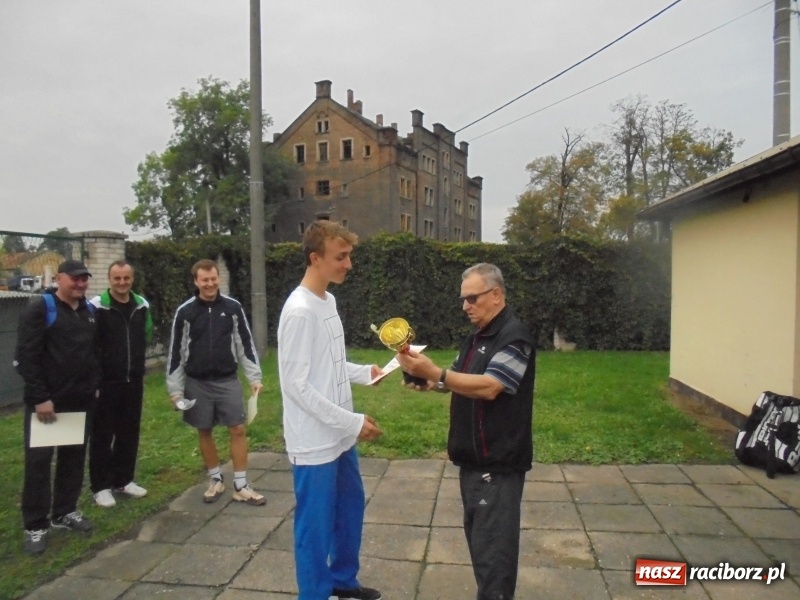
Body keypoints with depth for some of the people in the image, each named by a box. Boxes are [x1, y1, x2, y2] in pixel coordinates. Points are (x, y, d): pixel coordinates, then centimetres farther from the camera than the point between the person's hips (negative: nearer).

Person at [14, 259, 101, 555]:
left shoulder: (89, 311, 10)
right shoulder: (40, 308, -11)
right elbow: (26, 356, -16)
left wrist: (96, 385, 9)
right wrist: (39, 397, -19)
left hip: (80, 400, 6)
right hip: (45, 401, -6)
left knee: (74, 457, 14)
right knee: (38, 460, 2)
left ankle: (65, 512, 29)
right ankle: (35, 526, 13)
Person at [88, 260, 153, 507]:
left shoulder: (142, 306, 4)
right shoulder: (97, 307, -12)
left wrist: (137, 366, 12)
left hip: (134, 381, 5)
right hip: (105, 382, -5)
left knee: (129, 433, 13)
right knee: (102, 435, 6)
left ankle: (123, 480, 27)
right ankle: (101, 486, 17)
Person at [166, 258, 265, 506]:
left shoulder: (233, 307, -3)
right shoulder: (185, 312, -5)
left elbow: (245, 343, 2)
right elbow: (176, 351, 0)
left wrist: (255, 377, -2)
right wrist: (175, 389, -1)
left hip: (228, 381, 0)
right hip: (198, 383, 0)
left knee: (238, 430, -1)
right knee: (204, 432, 10)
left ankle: (241, 486, 10)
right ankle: (216, 480, 28)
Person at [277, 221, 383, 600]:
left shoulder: (328, 301, 7)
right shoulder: (300, 311, -21)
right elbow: (296, 384, -23)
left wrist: (364, 372, 3)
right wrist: (352, 422, -22)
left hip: (339, 436, 10)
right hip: (315, 442, -9)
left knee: (350, 507, 24)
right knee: (316, 525, 7)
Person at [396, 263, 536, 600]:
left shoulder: (514, 337, -15)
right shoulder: (476, 337, 14)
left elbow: (488, 387, -25)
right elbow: (460, 381, 16)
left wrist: (433, 372, -31)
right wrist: (428, 380, -4)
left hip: (498, 463, -9)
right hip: (473, 459, 9)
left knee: (492, 547, -2)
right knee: (479, 539, 18)